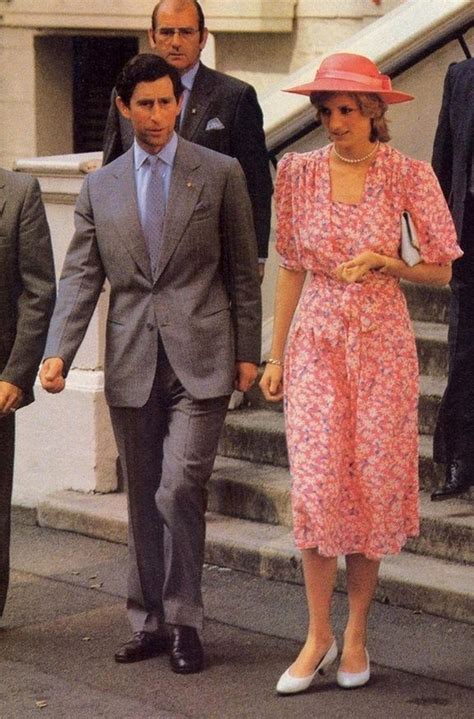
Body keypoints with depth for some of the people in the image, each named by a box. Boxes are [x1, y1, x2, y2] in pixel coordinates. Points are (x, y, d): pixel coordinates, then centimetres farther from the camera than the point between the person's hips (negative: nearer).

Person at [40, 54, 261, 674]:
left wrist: (248, 352, 1)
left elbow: (242, 270, 5)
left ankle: (184, 621, 1)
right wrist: (58, 353, -8)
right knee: (144, 501, 11)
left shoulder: (221, 174, 3)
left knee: (179, 490, -13)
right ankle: (149, 623, 22)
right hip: (132, 365, 3)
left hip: (201, 360, -3)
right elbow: (79, 278, 5)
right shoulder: (100, 188, 9)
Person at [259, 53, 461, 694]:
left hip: (382, 346, -1)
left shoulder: (408, 176, -5)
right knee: (315, 485, -7)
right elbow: (292, 269, 7)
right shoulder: (299, 172, 1)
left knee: (372, 486, 3)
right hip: (316, 344, 1)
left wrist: (382, 262, -15)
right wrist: (275, 354, 6)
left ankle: (356, 635, 16)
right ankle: (319, 636, 6)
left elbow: (441, 272, 2)